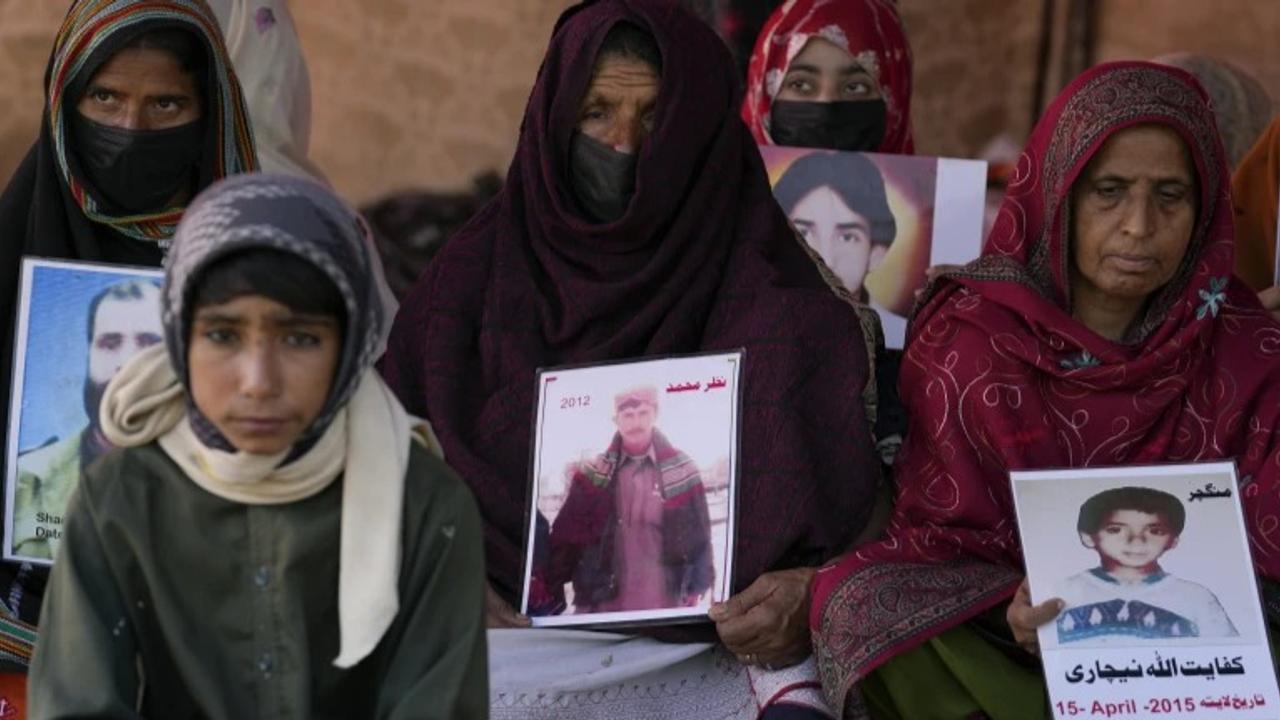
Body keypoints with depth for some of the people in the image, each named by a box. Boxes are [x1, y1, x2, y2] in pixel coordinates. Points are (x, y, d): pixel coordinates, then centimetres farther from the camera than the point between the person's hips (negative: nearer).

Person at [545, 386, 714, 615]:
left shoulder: (680, 470, 2)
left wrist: (695, 586, -1)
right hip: (604, 602, 1)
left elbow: (697, 533, 5)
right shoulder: (594, 474, 5)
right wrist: (549, 586, -3)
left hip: (662, 604, -1)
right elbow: (567, 533, 4)